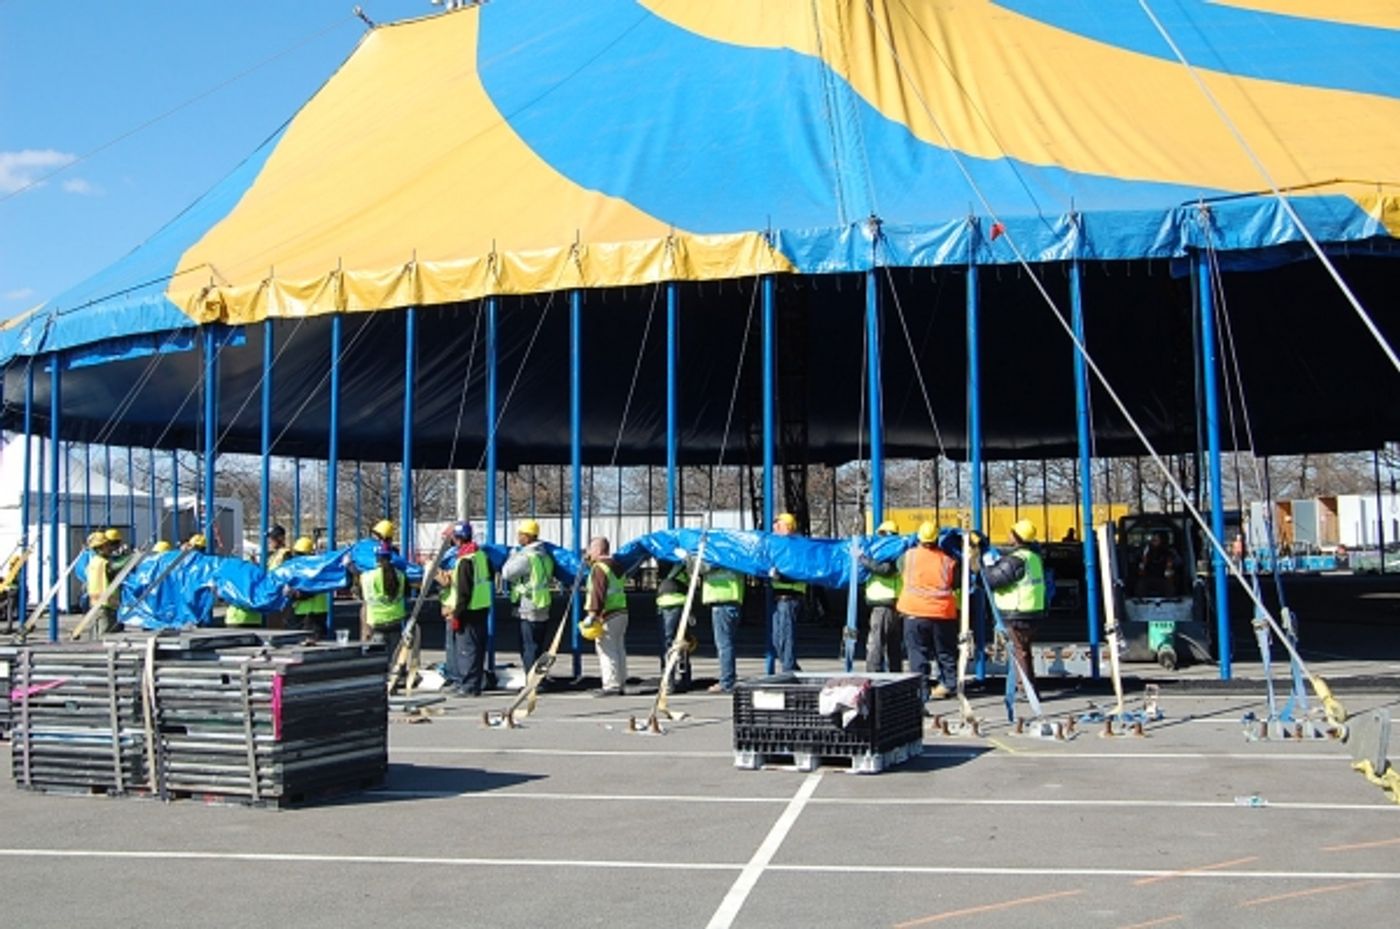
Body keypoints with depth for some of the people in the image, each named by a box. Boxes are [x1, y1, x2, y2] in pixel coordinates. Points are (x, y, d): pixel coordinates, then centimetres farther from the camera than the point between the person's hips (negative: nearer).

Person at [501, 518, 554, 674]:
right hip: (543, 610, 9)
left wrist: (513, 555, 1)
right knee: (540, 648, 15)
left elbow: (506, 574, -14)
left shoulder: (526, 557, -18)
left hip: (529, 610, -9)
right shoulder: (544, 554, 11)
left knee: (529, 649, -3)